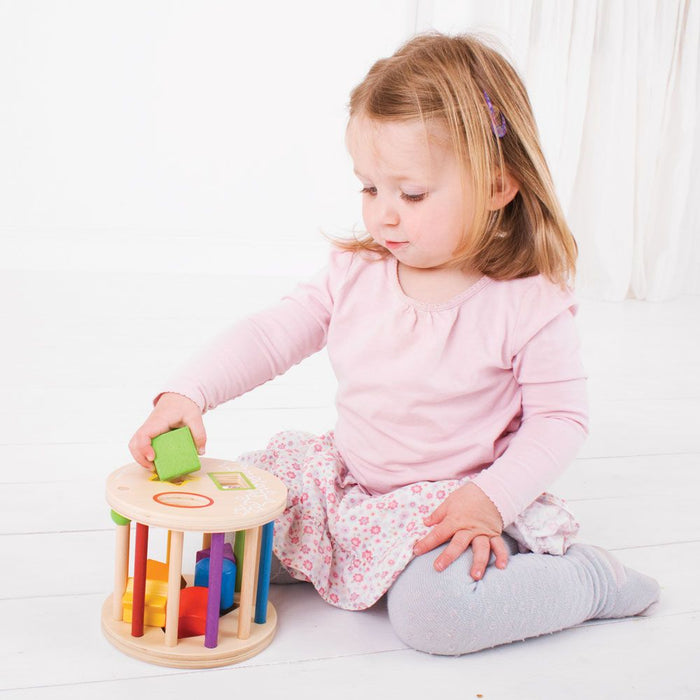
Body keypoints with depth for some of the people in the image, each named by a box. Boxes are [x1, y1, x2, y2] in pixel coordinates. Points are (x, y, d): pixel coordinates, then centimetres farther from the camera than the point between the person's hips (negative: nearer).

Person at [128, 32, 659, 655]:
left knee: (433, 613, -30)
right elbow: (269, 335, -2)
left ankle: (588, 577, -4)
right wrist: (186, 394, -17)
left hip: (457, 498, -5)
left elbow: (561, 419, -11)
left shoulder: (529, 305, -15)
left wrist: (492, 498, -23)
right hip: (349, 480, 6)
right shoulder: (355, 275, -3)